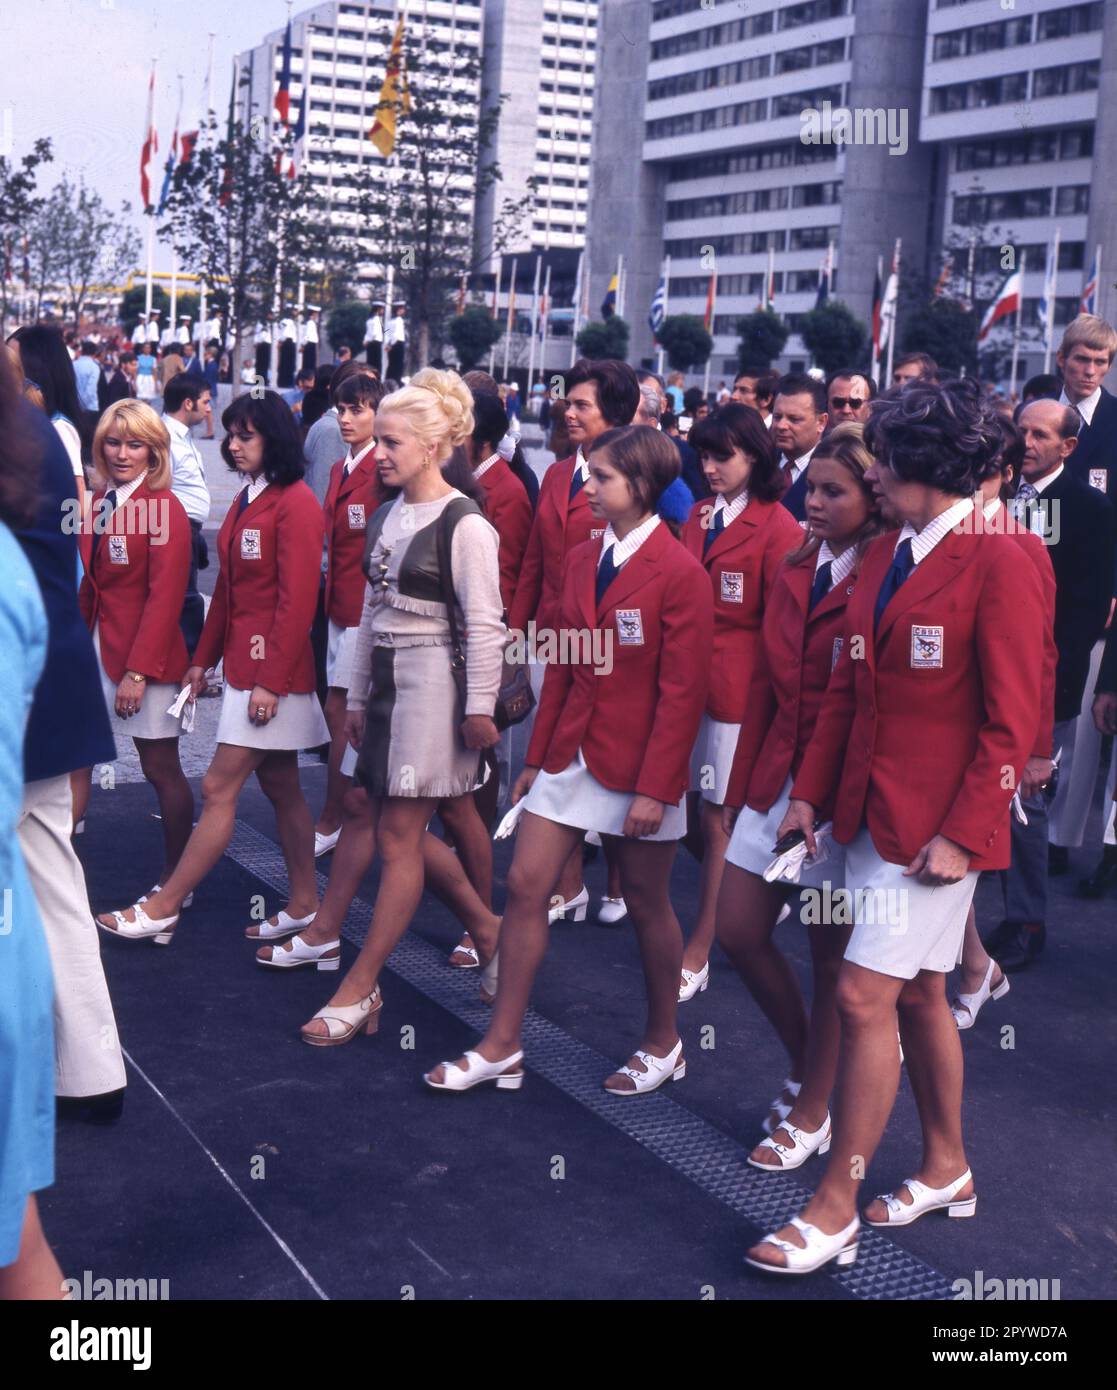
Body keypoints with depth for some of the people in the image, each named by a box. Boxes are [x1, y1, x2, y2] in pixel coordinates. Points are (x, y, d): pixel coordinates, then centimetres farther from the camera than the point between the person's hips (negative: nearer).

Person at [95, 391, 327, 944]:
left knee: (218, 789, -4)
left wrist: (272, 681, -20)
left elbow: (297, 600, -18)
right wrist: (204, 659, 15)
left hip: (273, 669, -9)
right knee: (280, 787, 13)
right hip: (244, 663, 9)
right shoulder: (246, 500, 14)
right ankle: (303, 905, 20)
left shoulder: (295, 503, -14)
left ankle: (163, 909, 3)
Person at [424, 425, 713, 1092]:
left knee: (647, 904, 8)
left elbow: (682, 692, -14)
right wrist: (538, 756, 11)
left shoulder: (681, 573, -13)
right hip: (572, 754, 6)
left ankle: (664, 1043, 28)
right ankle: (503, 1045, 12)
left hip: (637, 762, -6)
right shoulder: (583, 560, 7)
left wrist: (656, 787, -17)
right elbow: (563, 667, 12)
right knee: (526, 886, 2)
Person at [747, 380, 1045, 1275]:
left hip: (937, 823, -8)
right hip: (871, 811, 8)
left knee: (865, 995, -7)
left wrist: (963, 833, -17)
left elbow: (1011, 722, -14)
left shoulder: (999, 564, -13)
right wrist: (809, 792, 8)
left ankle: (835, 1207, 5)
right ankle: (947, 1168, 34)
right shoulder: (885, 558, 11)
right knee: (917, 994, 17)